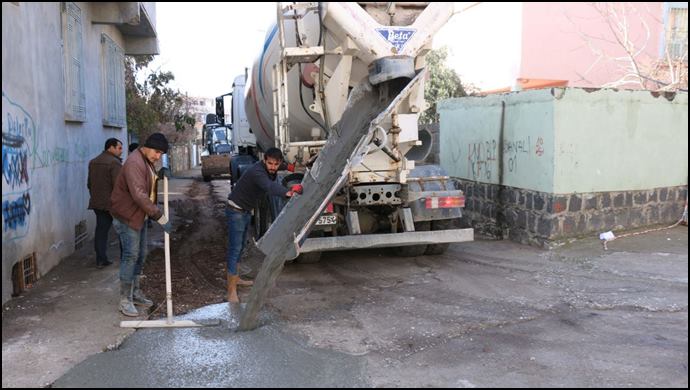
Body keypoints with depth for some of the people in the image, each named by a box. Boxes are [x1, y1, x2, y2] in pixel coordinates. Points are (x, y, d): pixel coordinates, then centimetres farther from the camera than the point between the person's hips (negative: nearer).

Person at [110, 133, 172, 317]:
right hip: (127, 217, -10)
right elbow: (139, 195, -33)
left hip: (139, 216, 10)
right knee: (130, 256, -8)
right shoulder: (134, 163, -24)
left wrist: (159, 175, 5)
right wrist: (161, 217, -33)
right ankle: (125, 300, 1)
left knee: (140, 256, 14)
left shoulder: (147, 161, 9)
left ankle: (136, 293, 27)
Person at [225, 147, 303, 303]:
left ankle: (235, 278, 38)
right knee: (235, 248, -11)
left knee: (241, 246, 21)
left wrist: (292, 188, -22)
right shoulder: (257, 171, -31)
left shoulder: (272, 172, 0)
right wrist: (287, 193, -66)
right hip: (236, 210, -10)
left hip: (246, 211, 10)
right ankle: (231, 291, -9)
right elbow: (269, 186, -49)